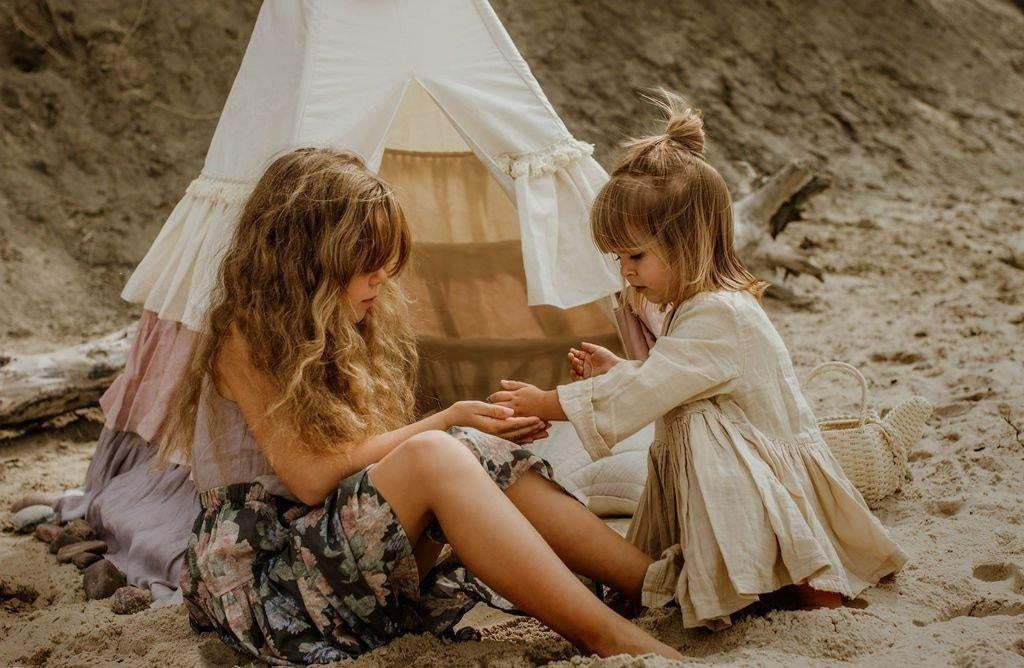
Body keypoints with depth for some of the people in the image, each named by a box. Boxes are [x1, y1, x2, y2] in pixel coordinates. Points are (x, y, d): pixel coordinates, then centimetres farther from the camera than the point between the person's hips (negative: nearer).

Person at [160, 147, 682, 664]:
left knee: (482, 456, -18)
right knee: (434, 456, -31)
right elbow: (310, 476, -18)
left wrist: (466, 430, -10)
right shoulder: (246, 338, -11)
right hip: (262, 571, -7)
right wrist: (445, 422, -14)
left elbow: (377, 450, 7)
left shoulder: (342, 329, 12)